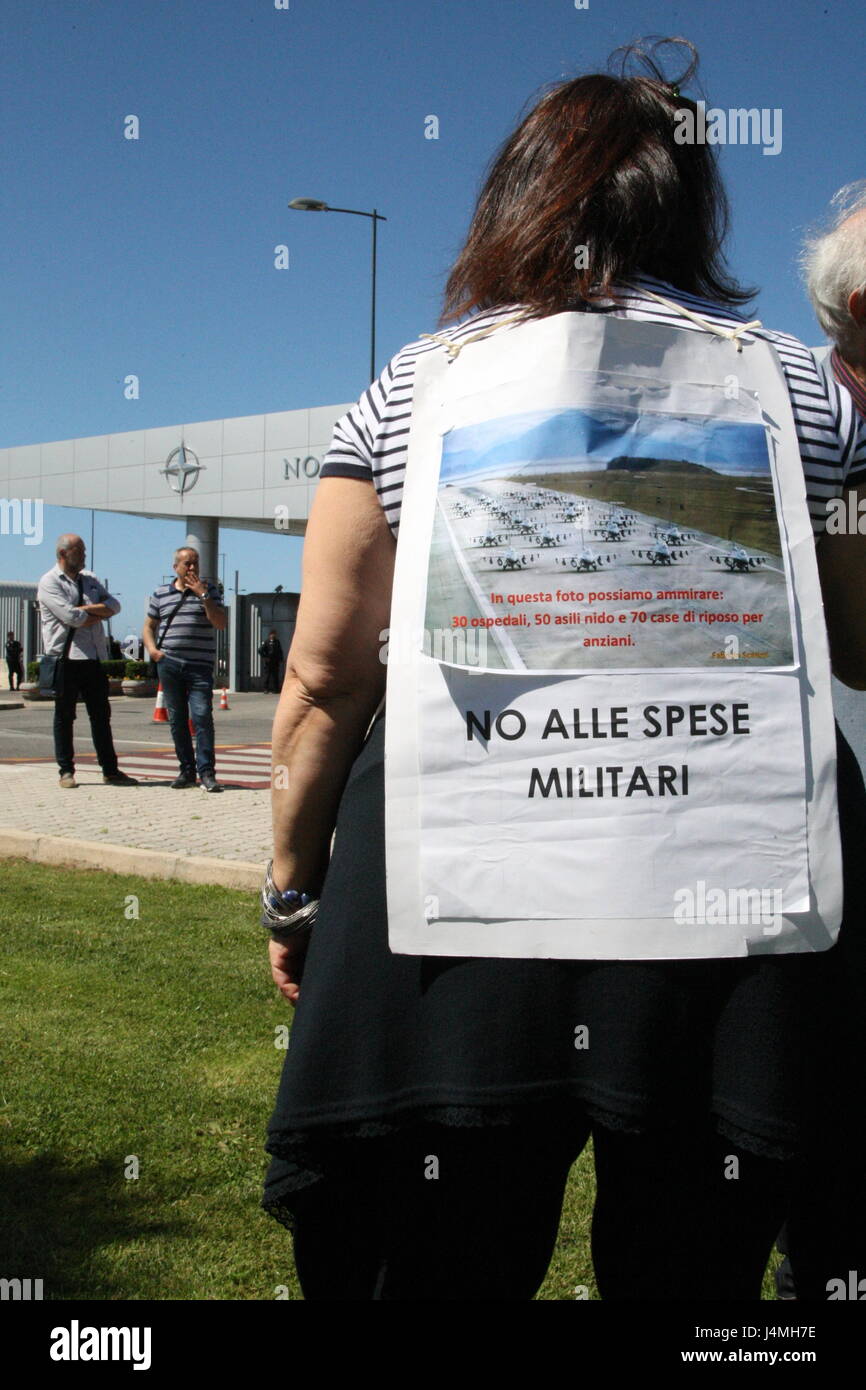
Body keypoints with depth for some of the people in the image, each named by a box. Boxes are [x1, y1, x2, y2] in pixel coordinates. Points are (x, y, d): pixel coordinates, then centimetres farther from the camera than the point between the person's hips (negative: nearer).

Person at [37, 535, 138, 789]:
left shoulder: (89, 579, 18)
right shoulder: (50, 583, -4)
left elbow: (114, 605, 5)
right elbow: (70, 617, -17)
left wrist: (86, 608, -10)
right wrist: (99, 614, -2)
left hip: (93, 658, 6)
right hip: (65, 657, -6)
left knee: (101, 715, 7)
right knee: (64, 716, 2)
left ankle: (110, 770, 11)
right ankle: (66, 771, 9)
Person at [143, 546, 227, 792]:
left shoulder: (208, 590, 7)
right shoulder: (160, 594, 12)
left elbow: (221, 623, -3)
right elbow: (149, 626, 19)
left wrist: (204, 595, -10)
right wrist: (152, 649, 0)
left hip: (200, 666, -2)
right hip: (169, 665, 3)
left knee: (202, 716, -13)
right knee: (177, 719, 6)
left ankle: (206, 773, -12)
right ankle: (186, 770, 14)